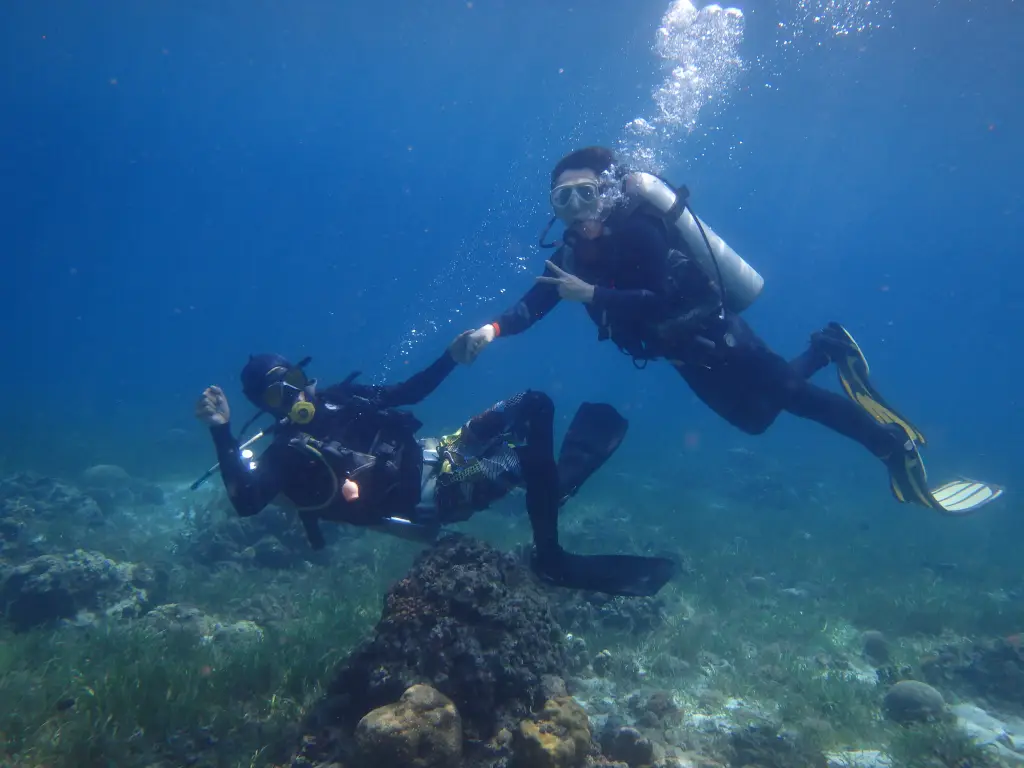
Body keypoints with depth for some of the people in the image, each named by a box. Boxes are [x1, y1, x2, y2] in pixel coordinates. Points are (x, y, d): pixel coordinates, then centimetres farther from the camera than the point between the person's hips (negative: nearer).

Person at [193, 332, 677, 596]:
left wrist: (452, 357, 11)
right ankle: (551, 560, -16)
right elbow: (246, 501, -25)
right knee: (525, 459, -27)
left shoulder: (339, 397, 12)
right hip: (424, 497, -8)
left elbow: (408, 392, 19)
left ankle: (551, 485, 17)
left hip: (432, 456, 8)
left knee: (532, 405, 8)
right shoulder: (288, 452, -8)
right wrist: (222, 432, -34)